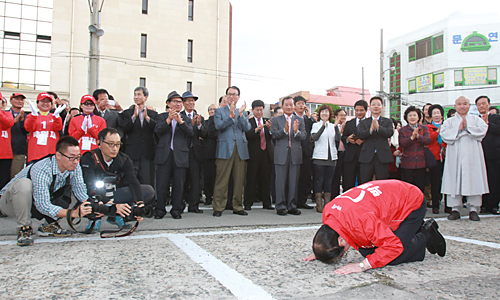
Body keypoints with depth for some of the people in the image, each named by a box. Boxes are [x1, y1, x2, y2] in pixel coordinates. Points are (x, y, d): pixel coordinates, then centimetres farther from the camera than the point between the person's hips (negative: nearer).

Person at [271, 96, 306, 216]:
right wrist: (285, 130, -20)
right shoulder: (276, 120, 7)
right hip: (281, 154, -2)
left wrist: (296, 131, -19)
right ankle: (280, 206, 10)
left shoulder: (300, 120, 11)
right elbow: (274, 135, -5)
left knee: (294, 182, 6)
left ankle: (292, 206, 16)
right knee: (281, 181, 1)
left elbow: (303, 136, 1)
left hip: (295, 154, 2)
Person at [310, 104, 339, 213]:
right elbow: (315, 138, -14)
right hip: (319, 157, -3)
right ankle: (319, 205, 4)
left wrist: (336, 126, -16)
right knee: (319, 180, -2)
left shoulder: (333, 126, 12)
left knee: (328, 181, 7)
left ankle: (327, 204, 13)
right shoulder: (316, 125, 4)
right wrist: (323, 125, -23)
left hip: (331, 157, 3)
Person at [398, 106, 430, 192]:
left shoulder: (424, 128, 10)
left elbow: (428, 141, -6)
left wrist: (417, 136, -20)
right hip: (407, 163, -1)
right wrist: (412, 137, -21)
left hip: (421, 163, 2)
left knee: (420, 187, 6)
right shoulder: (402, 130, 6)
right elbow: (401, 144, -8)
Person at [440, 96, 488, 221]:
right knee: (454, 181, -1)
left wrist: (467, 127, -14)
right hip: (455, 156, 0)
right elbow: (443, 134, -5)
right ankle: (455, 209, 6)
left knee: (473, 181, 0)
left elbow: (482, 131, -6)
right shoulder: (449, 121, 11)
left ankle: (473, 210, 8)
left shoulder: (477, 120, 12)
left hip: (472, 156, 0)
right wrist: (458, 129, -13)